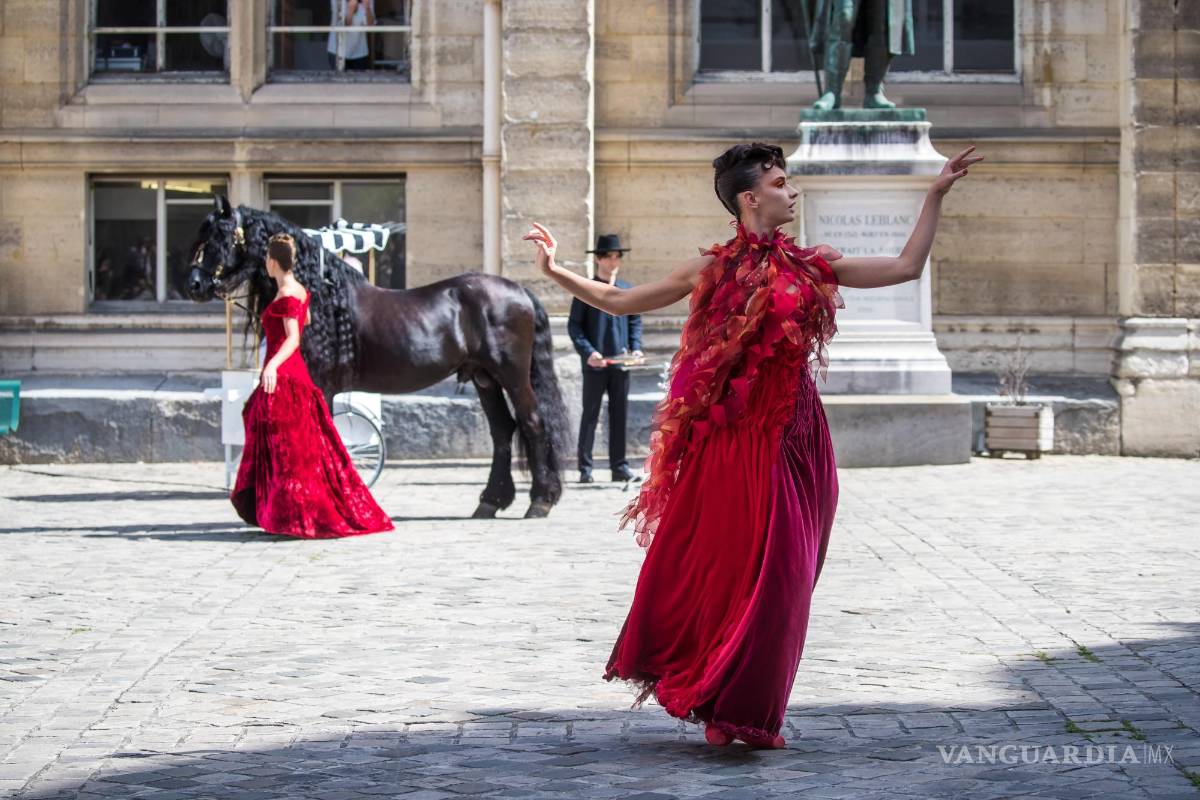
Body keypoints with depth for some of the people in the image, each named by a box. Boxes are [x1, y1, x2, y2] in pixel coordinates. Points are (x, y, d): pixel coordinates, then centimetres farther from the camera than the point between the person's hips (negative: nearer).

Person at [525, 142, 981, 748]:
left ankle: (743, 710, 16)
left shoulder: (809, 267, 8)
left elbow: (907, 267, 10)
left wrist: (936, 194, 9)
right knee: (716, 564, 1)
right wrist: (555, 272, 7)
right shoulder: (711, 270, 4)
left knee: (775, 572, 2)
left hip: (789, 437, 2)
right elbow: (619, 302, 12)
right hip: (729, 438, -2)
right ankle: (719, 705, 18)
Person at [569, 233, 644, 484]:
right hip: (595, 363, -4)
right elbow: (574, 325, -5)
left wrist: (636, 348, -1)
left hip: (621, 361, 4)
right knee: (590, 416, 1)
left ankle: (619, 466, 13)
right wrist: (588, 352, -17)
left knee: (619, 415, 8)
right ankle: (585, 468, 5)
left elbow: (635, 321, 15)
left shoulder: (627, 290, 10)